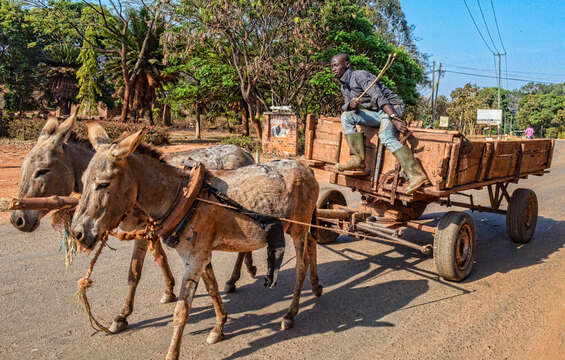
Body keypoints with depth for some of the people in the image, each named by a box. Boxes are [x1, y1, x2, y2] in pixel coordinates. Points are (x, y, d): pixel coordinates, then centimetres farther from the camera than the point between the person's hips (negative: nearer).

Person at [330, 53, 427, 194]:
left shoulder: (360, 75, -14)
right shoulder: (343, 84, 14)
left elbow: (379, 97, -23)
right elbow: (344, 107, 6)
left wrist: (394, 118, -32)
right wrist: (350, 105, -19)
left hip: (392, 107, -8)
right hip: (377, 113, 8)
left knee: (386, 136, -32)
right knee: (346, 116, -8)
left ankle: (416, 174, -37)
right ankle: (357, 159, -14)